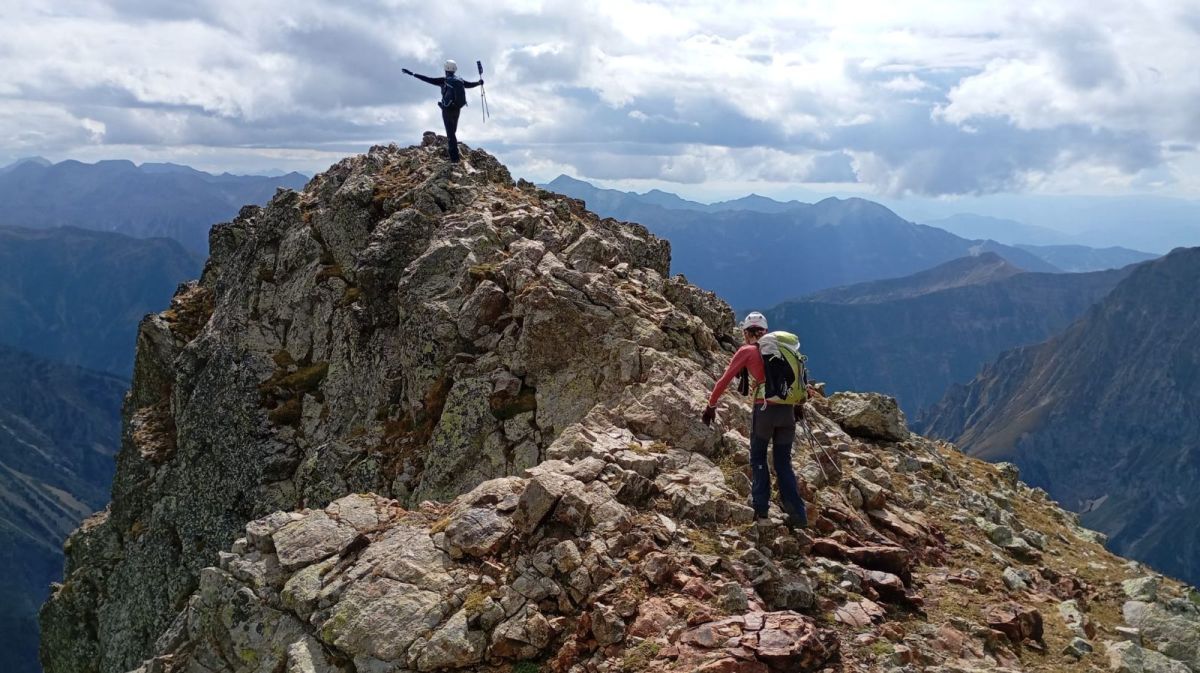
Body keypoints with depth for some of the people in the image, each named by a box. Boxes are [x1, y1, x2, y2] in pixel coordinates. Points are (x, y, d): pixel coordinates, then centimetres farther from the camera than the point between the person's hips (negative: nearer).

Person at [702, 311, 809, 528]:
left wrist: (711, 405, 12)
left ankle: (761, 507, 14)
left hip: (764, 409, -4)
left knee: (758, 459, 16)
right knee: (783, 463, 12)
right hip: (787, 410, 4)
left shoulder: (747, 351, 4)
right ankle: (798, 515, 6)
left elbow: (724, 380, 3)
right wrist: (797, 404, 34)